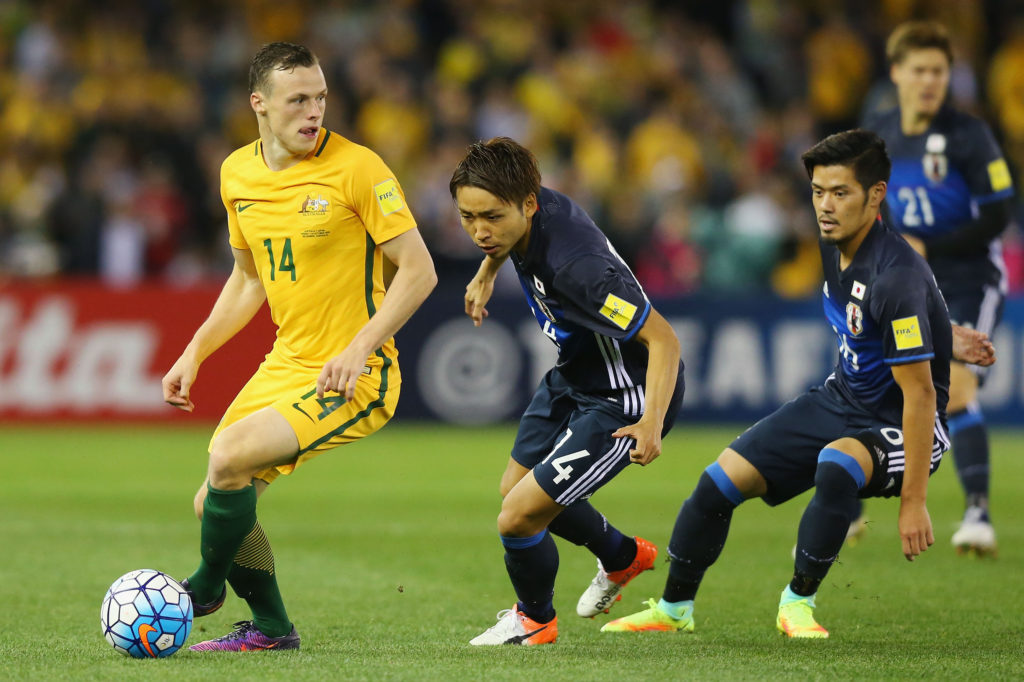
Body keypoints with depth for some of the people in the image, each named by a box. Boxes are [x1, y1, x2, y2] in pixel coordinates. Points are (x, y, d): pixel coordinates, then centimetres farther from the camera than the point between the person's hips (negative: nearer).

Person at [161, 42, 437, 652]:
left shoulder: (357, 168, -15)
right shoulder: (238, 174, 6)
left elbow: (418, 270, -13)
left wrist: (358, 350, -22)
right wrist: (194, 355, 13)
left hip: (357, 376, -7)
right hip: (285, 366, 7)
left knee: (229, 460, -23)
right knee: (216, 505, 5)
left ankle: (206, 588, 4)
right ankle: (271, 628, 26)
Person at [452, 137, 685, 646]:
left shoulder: (575, 265, -39)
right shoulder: (525, 213, -15)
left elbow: (662, 339, -34)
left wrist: (651, 423, -41)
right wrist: (486, 272, 23)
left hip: (623, 400, -9)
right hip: (573, 376, 9)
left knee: (518, 518, -11)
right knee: (515, 488, 24)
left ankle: (534, 619, 21)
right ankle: (622, 556, 50)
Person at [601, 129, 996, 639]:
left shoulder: (896, 277, -30)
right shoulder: (835, 245, -3)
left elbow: (920, 393, -29)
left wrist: (913, 501, -29)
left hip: (897, 424, -8)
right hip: (841, 400, 8)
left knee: (836, 464, -39)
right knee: (723, 477, 0)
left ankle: (798, 601, -16)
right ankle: (674, 608, 21)